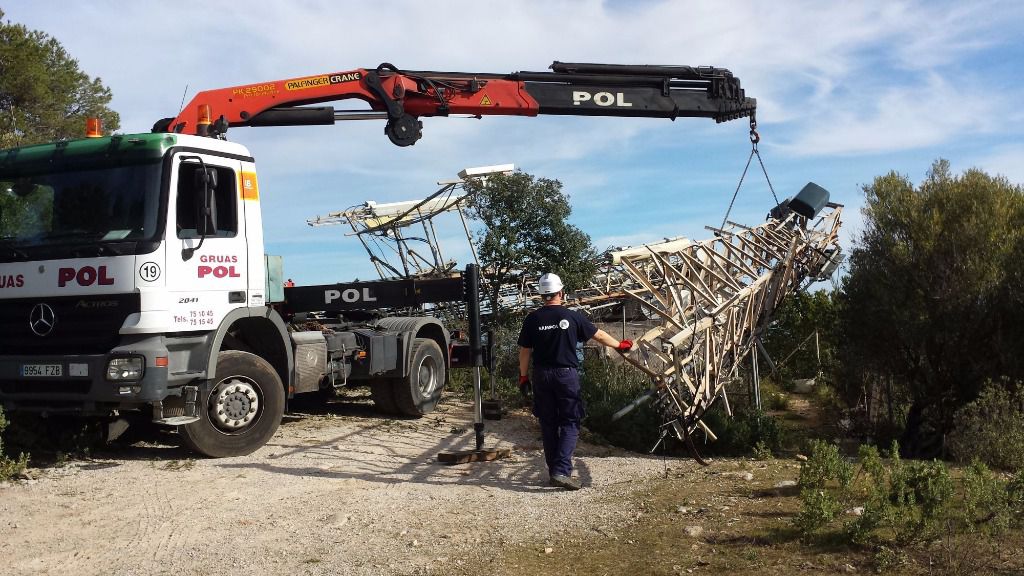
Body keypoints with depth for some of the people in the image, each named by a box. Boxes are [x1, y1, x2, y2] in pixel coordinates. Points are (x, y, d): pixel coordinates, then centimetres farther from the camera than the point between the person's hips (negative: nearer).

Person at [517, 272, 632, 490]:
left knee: (548, 424, 12)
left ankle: (553, 471, 18)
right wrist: (619, 345, 22)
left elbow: (524, 351, 1)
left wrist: (523, 377, 13)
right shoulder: (572, 317, -6)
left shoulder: (532, 319, -2)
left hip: (542, 376, 3)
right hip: (566, 374, -2)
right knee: (570, 423, 2)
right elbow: (599, 335, 6)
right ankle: (562, 471, -11)